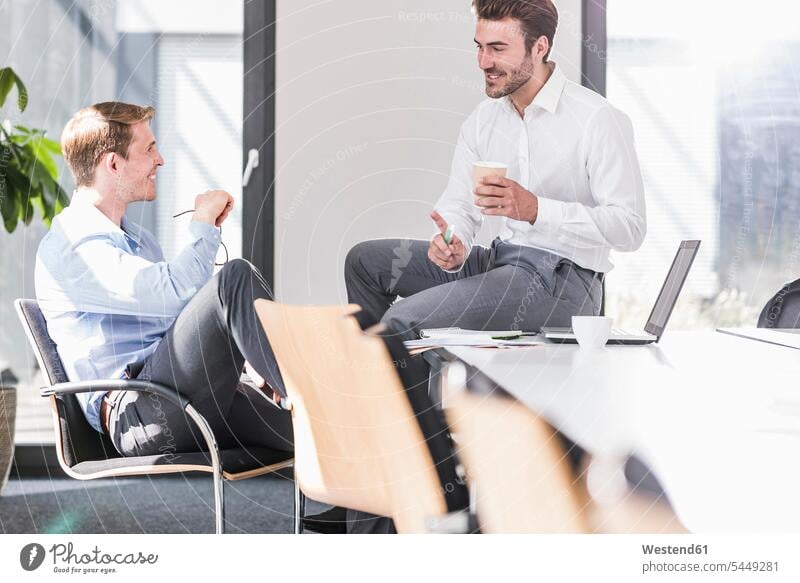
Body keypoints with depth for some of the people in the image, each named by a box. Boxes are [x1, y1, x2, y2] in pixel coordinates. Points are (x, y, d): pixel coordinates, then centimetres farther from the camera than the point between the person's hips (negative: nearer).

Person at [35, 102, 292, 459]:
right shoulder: (69, 248, -6)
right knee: (236, 278, -26)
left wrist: (242, 358, 11)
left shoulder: (136, 238, 27)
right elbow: (176, 294, -20)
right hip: (137, 414, -8)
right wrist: (204, 224, -4)